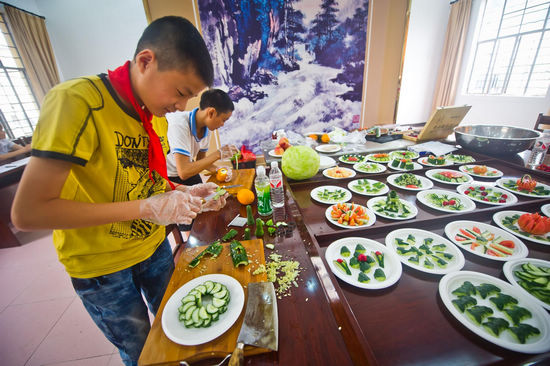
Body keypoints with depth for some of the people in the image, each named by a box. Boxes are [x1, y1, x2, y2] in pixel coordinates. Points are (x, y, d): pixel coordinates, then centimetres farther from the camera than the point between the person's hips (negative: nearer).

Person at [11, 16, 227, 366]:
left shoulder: (157, 115, -2)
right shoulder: (77, 101, -24)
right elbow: (27, 212, -25)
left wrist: (185, 193, -8)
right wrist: (146, 208, -28)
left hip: (155, 247, 6)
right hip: (102, 267, -5)